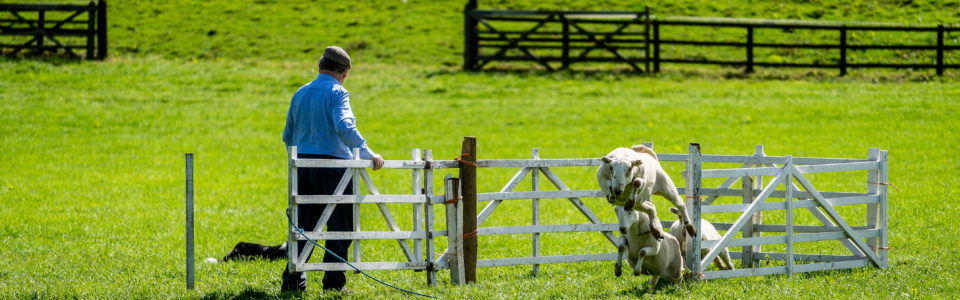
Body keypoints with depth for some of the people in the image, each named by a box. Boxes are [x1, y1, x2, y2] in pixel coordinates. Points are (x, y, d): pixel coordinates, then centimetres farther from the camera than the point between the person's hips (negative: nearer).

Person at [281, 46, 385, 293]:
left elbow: (288, 136, 20)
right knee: (339, 226, 2)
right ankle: (334, 281, -1)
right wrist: (368, 153, -20)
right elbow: (344, 128, -22)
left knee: (304, 226, 10)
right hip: (332, 164, -6)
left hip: (303, 166, 6)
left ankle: (293, 279, 2)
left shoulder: (300, 94, 15)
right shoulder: (337, 92, -7)